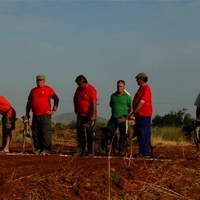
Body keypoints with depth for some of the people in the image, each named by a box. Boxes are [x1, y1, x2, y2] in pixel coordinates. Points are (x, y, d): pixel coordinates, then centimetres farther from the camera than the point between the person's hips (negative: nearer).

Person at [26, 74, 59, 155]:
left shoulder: (48, 89, 2)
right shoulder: (33, 90, 18)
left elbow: (56, 99, -2)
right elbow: (29, 102, 23)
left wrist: (54, 109, -7)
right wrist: (27, 113, 18)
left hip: (45, 115, -6)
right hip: (35, 116, 6)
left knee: (46, 133, -6)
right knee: (36, 134, 6)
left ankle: (46, 149, -3)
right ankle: (38, 149, 13)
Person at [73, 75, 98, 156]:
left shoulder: (91, 89, -14)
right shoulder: (78, 89, 8)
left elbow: (94, 103, -19)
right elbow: (75, 99, 25)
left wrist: (93, 115, -24)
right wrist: (76, 109, 17)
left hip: (89, 116, -6)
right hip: (80, 115, 7)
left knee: (89, 134, -2)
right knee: (80, 132, 3)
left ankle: (91, 152, 3)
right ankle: (80, 151, 7)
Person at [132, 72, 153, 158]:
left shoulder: (146, 89, -14)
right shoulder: (141, 88, 18)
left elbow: (142, 102, -20)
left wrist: (134, 112, -16)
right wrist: (134, 112, 18)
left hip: (144, 115, -10)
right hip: (140, 115, 10)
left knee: (144, 134, -7)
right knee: (139, 133, 11)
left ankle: (143, 152, -6)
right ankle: (144, 152, 17)